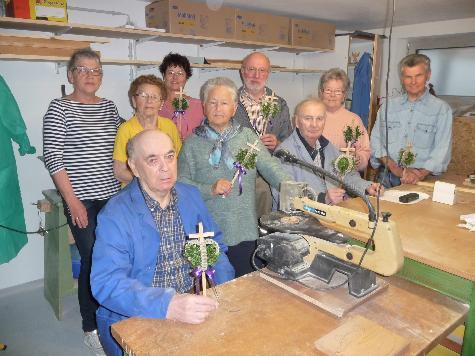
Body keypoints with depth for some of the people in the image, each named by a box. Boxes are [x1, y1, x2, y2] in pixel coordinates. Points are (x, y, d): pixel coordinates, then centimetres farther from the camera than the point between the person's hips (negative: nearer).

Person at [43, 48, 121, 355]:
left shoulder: (109, 106, 11)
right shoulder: (60, 108, -2)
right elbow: (53, 157, -8)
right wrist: (72, 200, -11)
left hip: (112, 196, 5)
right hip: (82, 200, -4)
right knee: (93, 261, 0)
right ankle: (92, 328, 21)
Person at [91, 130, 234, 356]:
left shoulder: (191, 196, 4)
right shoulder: (115, 216, -14)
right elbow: (107, 283, -23)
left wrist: (227, 290, -5)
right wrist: (169, 306, -36)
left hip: (192, 309, 5)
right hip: (133, 321, -4)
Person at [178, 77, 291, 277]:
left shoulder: (247, 136, 6)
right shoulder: (193, 142, 3)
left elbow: (270, 167, -4)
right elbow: (181, 182, -3)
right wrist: (210, 189, -17)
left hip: (245, 232, 1)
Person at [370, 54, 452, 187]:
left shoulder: (442, 109, 5)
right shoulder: (388, 106, 12)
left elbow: (442, 151, -2)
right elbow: (376, 141, 4)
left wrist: (421, 174, -17)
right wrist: (398, 170, -9)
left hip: (422, 179, -1)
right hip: (387, 177, 2)